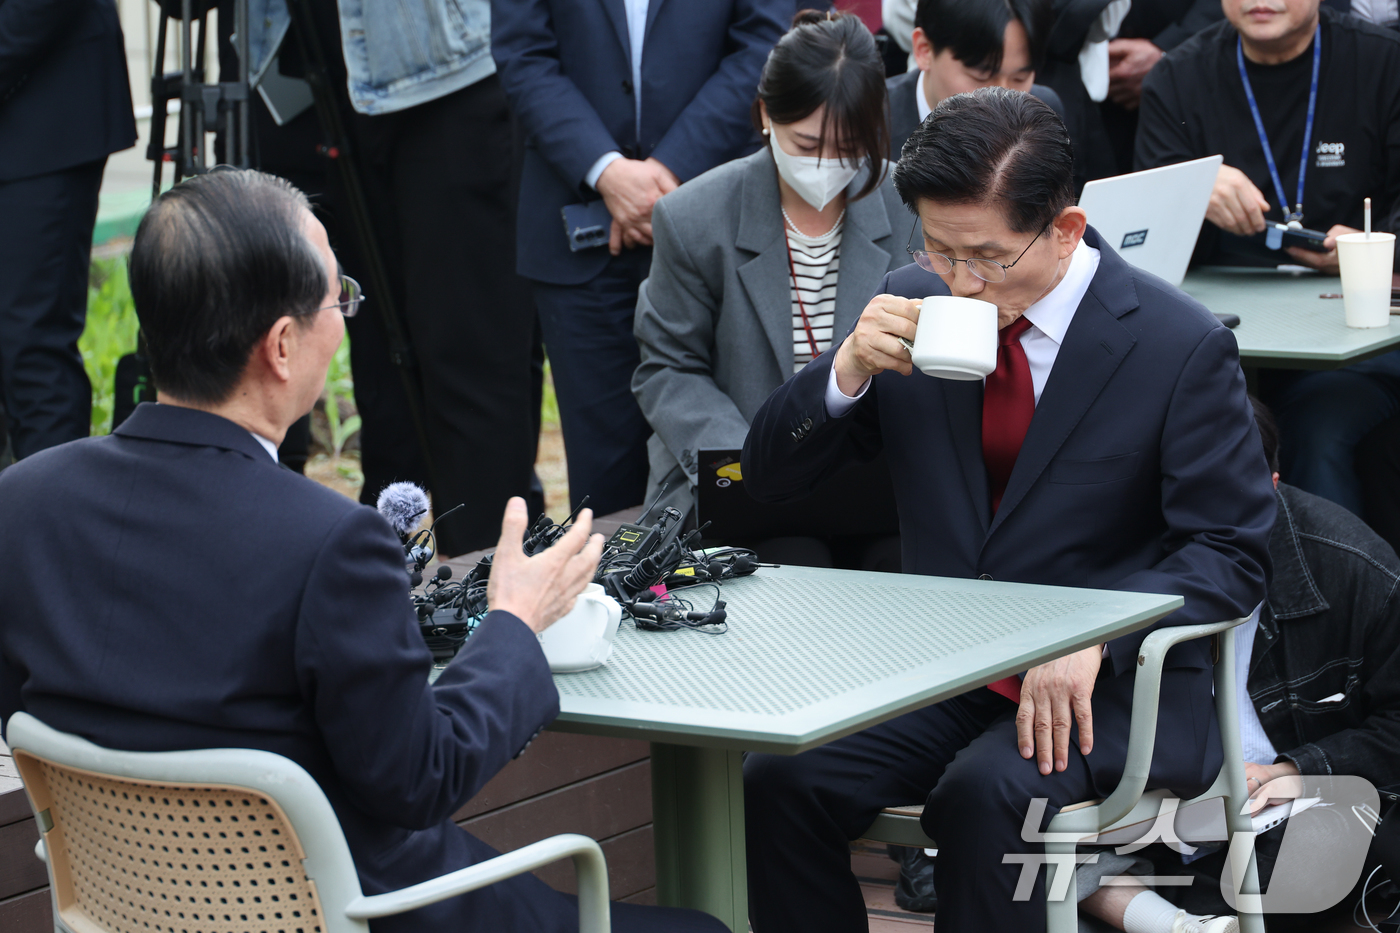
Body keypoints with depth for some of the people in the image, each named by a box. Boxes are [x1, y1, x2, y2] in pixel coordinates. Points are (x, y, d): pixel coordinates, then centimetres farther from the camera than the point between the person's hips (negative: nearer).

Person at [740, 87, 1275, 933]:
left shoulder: (1180, 347, -9)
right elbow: (770, 474, 8)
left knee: (984, 793, -34)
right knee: (779, 780, -23)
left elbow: (1233, 553, -8)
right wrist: (850, 367, -13)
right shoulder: (915, 305, 4)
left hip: (1108, 683, -4)